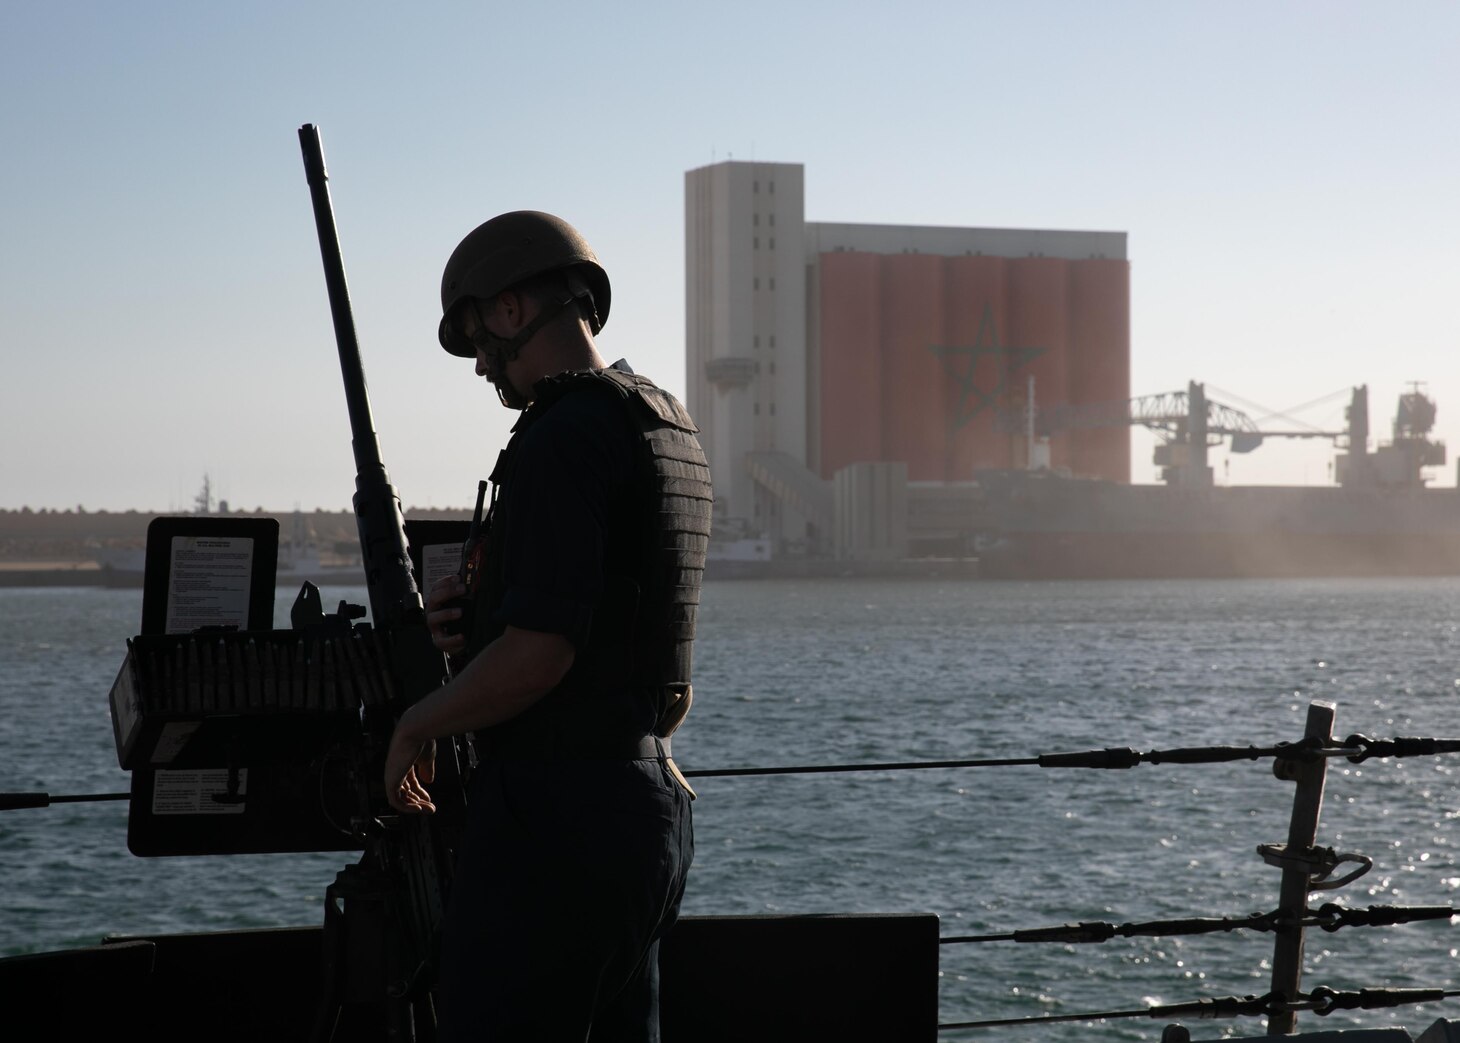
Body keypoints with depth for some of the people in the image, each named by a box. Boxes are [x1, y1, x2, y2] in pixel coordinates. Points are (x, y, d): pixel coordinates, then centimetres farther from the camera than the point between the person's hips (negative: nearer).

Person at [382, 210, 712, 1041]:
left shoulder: (566, 433, -15)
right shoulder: (673, 432, 16)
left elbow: (542, 652, -22)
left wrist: (420, 725, -7)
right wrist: (479, 623, 9)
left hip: (555, 816, -10)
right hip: (651, 808, 10)